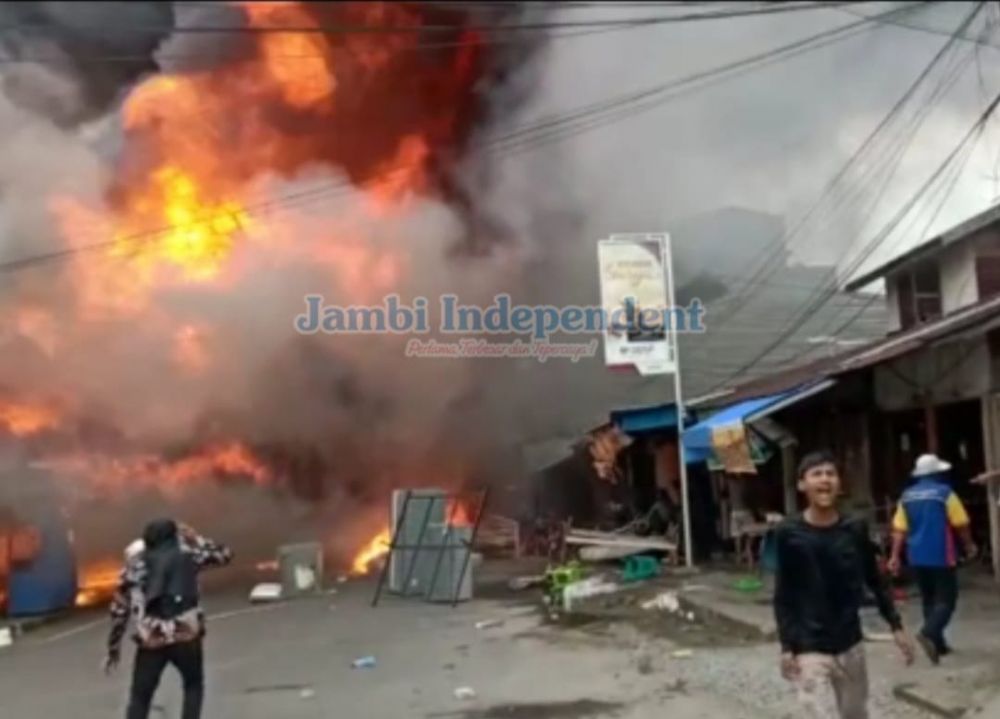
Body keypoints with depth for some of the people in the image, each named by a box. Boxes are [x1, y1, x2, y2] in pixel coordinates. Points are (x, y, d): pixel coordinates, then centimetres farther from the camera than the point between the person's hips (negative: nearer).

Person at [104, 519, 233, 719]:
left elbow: (120, 607, 12)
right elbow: (224, 554, 21)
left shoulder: (135, 561, 12)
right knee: (193, 685, 24)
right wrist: (193, 537, 23)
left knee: (139, 698, 11)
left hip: (151, 641, 1)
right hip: (186, 635, 0)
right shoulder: (187, 552, 8)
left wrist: (113, 648, 19)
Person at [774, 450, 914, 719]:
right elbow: (783, 596, -5)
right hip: (810, 650, -4)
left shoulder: (856, 530, -2)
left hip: (850, 645, 4)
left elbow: (875, 581, 10)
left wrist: (896, 626, 6)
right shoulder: (789, 534, -10)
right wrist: (787, 646, -8)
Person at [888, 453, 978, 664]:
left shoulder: (907, 496, 5)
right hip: (941, 556, -5)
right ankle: (928, 634, -23)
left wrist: (895, 556, 2)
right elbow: (961, 524, -5)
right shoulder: (944, 492, -8)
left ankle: (938, 643, 20)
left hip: (917, 557, 5)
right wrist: (969, 545, 12)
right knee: (946, 599, -2)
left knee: (929, 600, 16)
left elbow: (899, 530, 1)